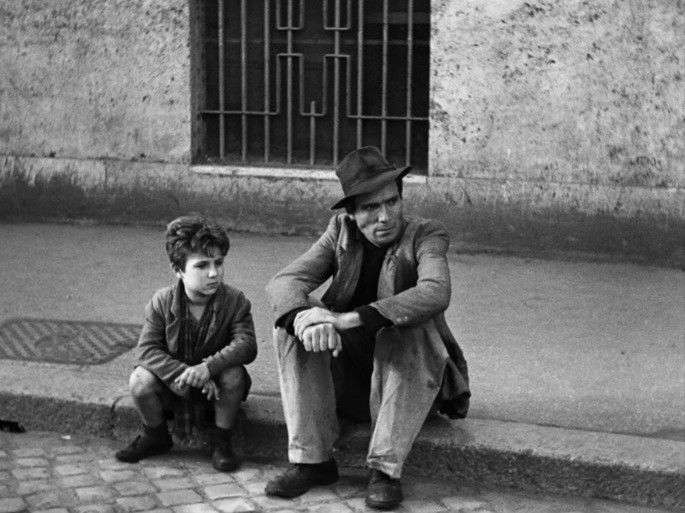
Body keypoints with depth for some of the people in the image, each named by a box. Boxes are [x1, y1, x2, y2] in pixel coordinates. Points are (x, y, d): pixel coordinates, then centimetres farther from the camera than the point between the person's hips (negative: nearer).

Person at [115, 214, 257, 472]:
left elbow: (246, 345, -25)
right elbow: (147, 349, -18)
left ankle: (222, 441, -7)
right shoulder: (162, 302, -12)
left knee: (233, 374, -32)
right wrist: (185, 374, -33)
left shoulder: (234, 301, -14)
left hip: (214, 385, -1)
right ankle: (155, 437, 6)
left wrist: (208, 367, -41)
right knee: (140, 380, -25)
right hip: (175, 386, 1)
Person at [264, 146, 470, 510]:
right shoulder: (340, 232, 0)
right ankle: (311, 460, -20)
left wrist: (350, 319, -41)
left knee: (408, 328, -33)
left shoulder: (425, 235, -11)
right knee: (290, 323, -18)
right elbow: (284, 282, -12)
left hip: (410, 382, -3)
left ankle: (385, 469, -29)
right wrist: (304, 317, -37)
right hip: (349, 381, 4)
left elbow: (435, 293, -33)